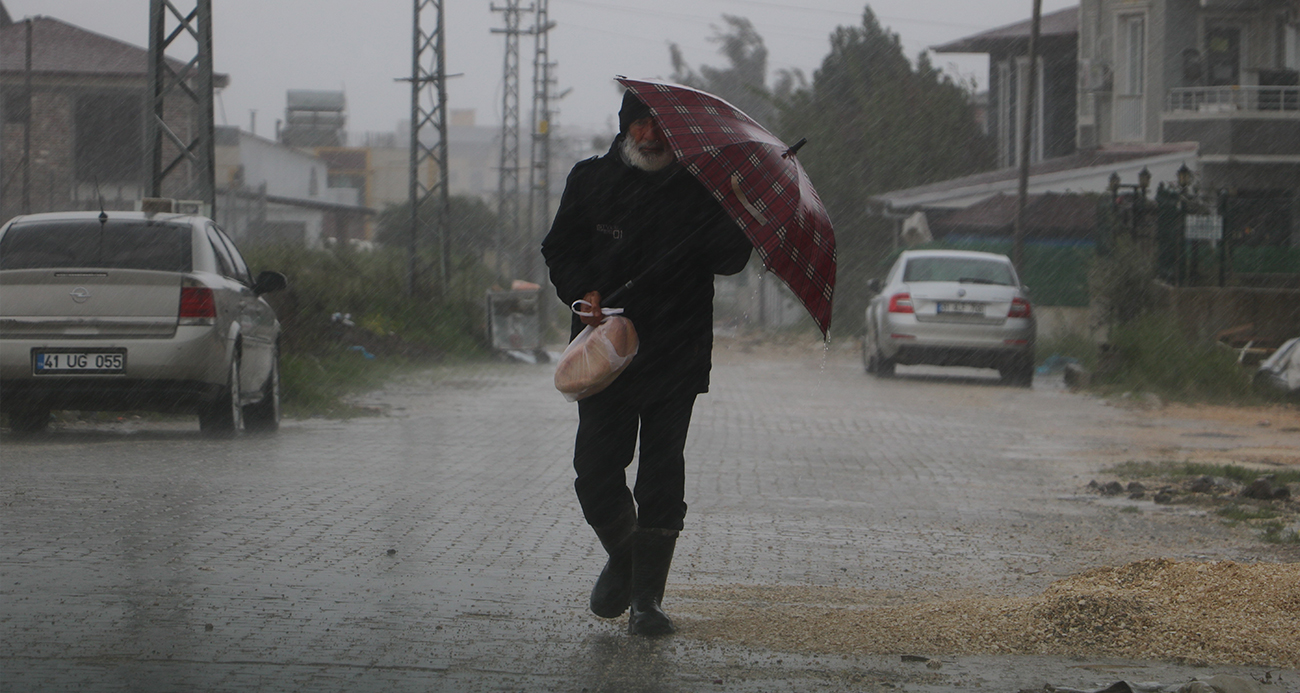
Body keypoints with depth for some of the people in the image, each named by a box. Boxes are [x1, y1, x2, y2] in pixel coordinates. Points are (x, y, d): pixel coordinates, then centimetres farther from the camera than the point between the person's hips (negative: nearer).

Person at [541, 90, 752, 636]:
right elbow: (560, 249, 12)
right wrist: (585, 290, -6)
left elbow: (731, 260, -3)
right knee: (596, 468, -2)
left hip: (676, 353, -1)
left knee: (661, 473, -2)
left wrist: (729, 227, -23)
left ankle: (647, 597, 5)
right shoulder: (592, 181, 9)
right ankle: (622, 556, 27)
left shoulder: (700, 189, 3)